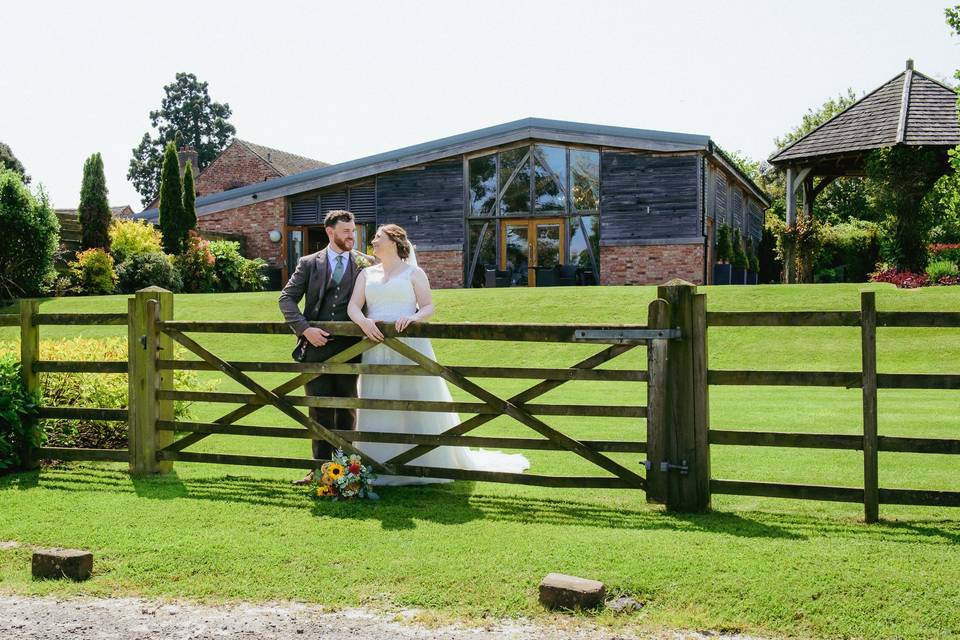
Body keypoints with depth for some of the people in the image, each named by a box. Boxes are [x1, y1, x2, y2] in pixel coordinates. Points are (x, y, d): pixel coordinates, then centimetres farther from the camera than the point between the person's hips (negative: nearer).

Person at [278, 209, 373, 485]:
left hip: (349, 347, 0)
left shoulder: (366, 264, 6)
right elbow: (287, 298, 3)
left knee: (347, 409, 6)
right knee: (320, 410, 3)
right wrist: (305, 328, -10)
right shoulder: (309, 263, 6)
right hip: (316, 345, 0)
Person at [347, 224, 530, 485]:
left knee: (415, 406, -2)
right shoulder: (367, 274, 14)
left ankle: (420, 467, 7)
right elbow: (353, 306, 4)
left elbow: (428, 307, -1)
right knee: (378, 410, 3)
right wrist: (363, 321, -17)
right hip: (376, 350, 3)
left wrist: (413, 317, -22)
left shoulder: (413, 273, 5)